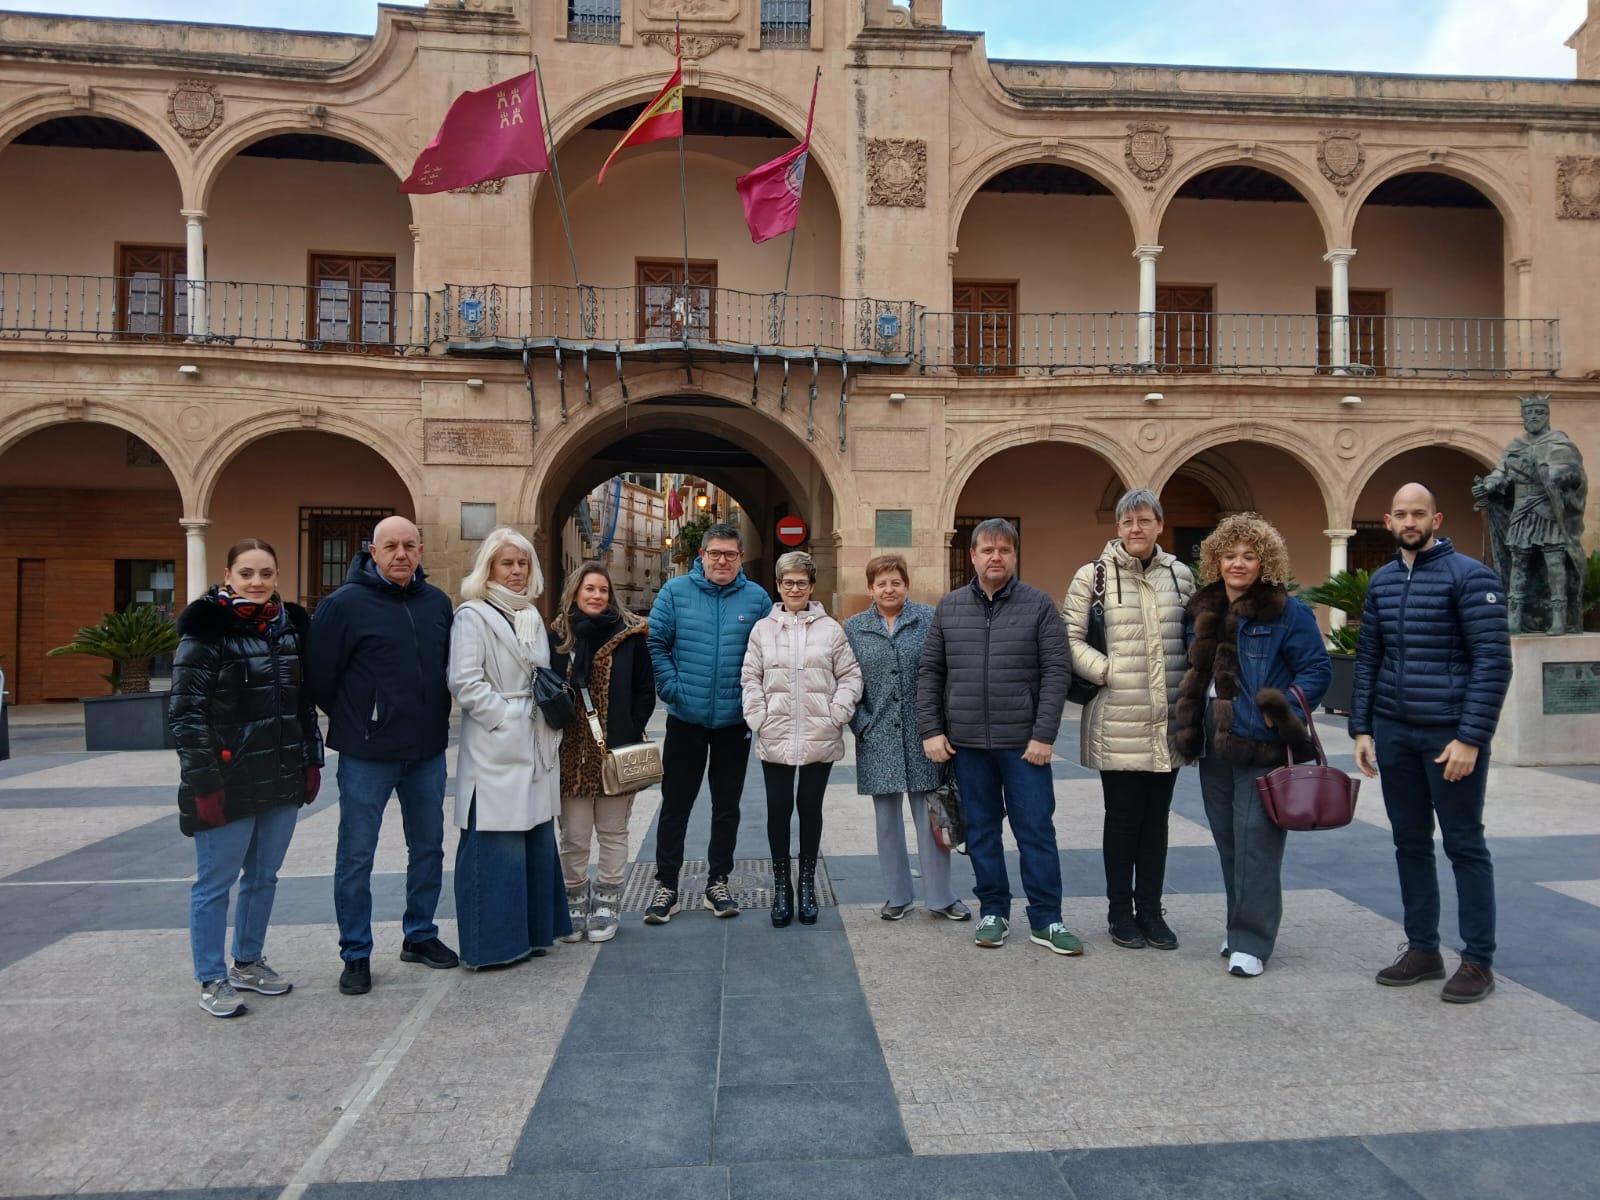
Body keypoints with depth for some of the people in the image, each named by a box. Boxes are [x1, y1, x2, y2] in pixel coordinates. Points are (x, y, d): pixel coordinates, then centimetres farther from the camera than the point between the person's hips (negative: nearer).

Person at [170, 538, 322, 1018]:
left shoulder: (290, 627, 8)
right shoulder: (205, 632, -10)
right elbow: (186, 713, -13)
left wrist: (311, 760, 10)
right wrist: (203, 780, -17)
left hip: (283, 781, 6)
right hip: (228, 784, -6)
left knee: (263, 877, 16)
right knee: (216, 882, 5)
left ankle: (248, 963, 31)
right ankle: (212, 979, 19)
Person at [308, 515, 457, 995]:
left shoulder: (437, 601, 4)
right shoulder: (345, 603, -11)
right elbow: (319, 672, -7)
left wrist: (434, 718, 10)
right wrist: (351, 719, 3)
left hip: (428, 750, 5)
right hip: (367, 754, -5)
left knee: (428, 847, 15)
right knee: (356, 856, 5)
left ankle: (420, 935, 32)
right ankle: (356, 955, 19)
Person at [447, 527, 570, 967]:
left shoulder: (531, 616, 16)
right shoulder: (473, 615, -7)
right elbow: (465, 683, -15)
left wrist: (551, 721, 7)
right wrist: (508, 720, -15)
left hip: (535, 749, 8)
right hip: (496, 750, -8)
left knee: (538, 842, 12)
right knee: (498, 847, -4)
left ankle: (533, 931, 24)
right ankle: (493, 943, 7)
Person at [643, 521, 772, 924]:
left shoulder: (757, 597, -1)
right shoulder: (676, 591, -3)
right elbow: (655, 644, -4)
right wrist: (672, 689, -11)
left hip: (735, 722, 1)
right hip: (686, 719, -1)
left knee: (727, 805, 12)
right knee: (675, 805, 6)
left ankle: (718, 883, 25)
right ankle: (666, 886, 17)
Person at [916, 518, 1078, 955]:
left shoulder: (1039, 606, -1)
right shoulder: (949, 608, 7)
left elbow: (1056, 672, -5)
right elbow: (929, 672, 8)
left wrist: (1044, 735, -11)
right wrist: (931, 730, 0)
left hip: (1023, 743, -2)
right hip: (967, 743, 3)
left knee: (1037, 830, 3)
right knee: (981, 831, 11)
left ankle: (1046, 920, 15)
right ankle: (993, 912, 24)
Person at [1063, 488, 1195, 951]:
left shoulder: (1179, 574, 8)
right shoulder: (1093, 575, -3)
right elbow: (1070, 638, -4)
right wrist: (1106, 670, -14)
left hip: (1167, 722, 4)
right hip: (1117, 721, -3)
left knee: (1156, 818, 12)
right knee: (1122, 817, 6)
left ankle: (1150, 909, 25)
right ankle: (1120, 911, 21)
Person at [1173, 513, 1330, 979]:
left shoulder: (1287, 612, -7)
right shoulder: (1204, 609, 11)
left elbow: (1317, 670, -6)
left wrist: (1284, 711, -18)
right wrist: (1190, 723, 10)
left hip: (1263, 746, -6)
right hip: (1215, 746, 6)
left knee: (1255, 840, -5)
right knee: (1228, 840, 13)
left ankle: (1251, 941, 4)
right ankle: (1243, 927, 26)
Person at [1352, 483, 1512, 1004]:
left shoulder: (1469, 576, -7)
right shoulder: (1381, 581, 10)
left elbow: (1494, 661, -12)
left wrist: (1470, 737, -17)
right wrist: (1361, 730, 6)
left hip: (1451, 735, -5)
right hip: (1393, 733, 5)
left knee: (1464, 846, 4)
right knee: (1410, 843, 12)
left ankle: (1478, 960, 14)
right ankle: (1422, 949, 23)